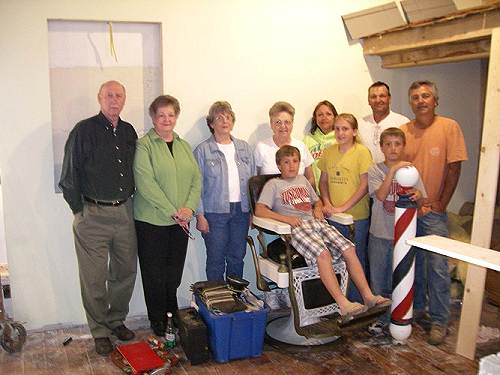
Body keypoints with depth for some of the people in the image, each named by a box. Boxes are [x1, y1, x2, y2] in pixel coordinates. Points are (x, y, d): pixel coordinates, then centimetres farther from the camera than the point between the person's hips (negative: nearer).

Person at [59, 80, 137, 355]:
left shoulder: (129, 132, 9)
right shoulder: (84, 130, -7)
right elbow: (69, 175, -6)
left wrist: (129, 197, 10)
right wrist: (79, 211, -6)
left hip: (124, 211, 5)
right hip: (93, 215, -5)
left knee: (126, 271, 13)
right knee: (94, 278, 3)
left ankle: (117, 321, 32)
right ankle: (100, 332, 20)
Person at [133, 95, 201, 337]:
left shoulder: (184, 145, 12)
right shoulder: (144, 145, -6)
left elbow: (197, 179, 8)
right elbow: (145, 183, -16)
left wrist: (189, 208, -8)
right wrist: (173, 212, -17)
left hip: (181, 221, 5)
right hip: (152, 221, -5)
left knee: (174, 273, 12)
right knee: (154, 274, 6)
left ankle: (172, 317, 29)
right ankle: (158, 322, 22)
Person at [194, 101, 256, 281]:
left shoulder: (244, 148, 11)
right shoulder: (203, 150, -2)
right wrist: (199, 215, -9)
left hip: (241, 210, 4)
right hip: (215, 212, -4)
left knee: (237, 258, 11)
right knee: (216, 259, 3)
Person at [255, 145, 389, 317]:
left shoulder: (302, 180, 28)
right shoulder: (273, 184, 9)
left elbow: (317, 201, 38)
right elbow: (259, 210, -4)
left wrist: (318, 209, 13)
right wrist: (285, 218, -15)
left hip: (316, 222, 6)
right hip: (296, 227, -6)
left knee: (349, 249, -16)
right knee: (323, 254, -32)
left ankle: (367, 296, -13)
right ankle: (343, 304, -32)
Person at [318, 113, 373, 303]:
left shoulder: (362, 151, -9)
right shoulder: (329, 152, 5)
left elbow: (365, 185, -12)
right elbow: (323, 181, 12)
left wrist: (344, 207, -15)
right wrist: (327, 203, -3)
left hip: (358, 215, -4)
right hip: (335, 215, 4)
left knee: (357, 258, 6)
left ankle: (357, 298, 21)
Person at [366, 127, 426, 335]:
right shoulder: (375, 170, -4)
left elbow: (421, 201, 2)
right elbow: (380, 195, -19)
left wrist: (418, 195, -22)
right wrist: (393, 170, -28)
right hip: (380, 234, -1)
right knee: (378, 278, 10)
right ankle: (380, 317, 26)